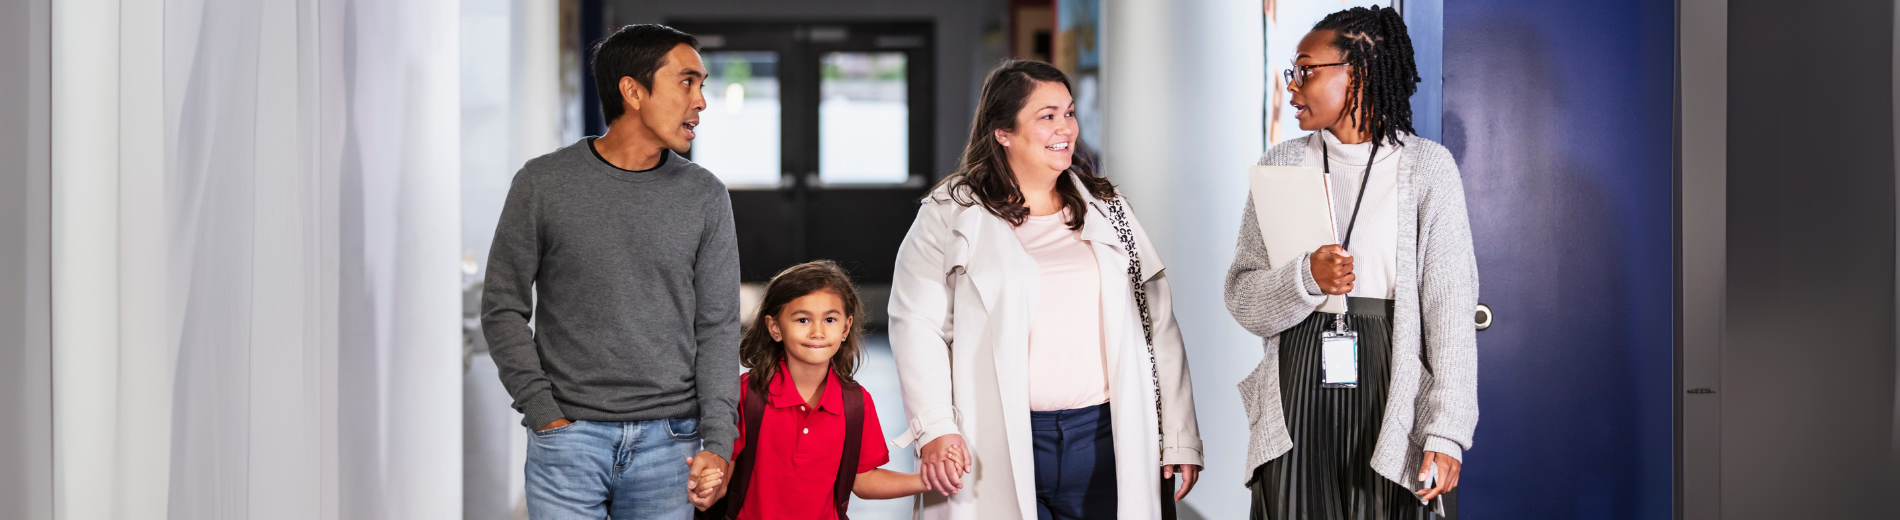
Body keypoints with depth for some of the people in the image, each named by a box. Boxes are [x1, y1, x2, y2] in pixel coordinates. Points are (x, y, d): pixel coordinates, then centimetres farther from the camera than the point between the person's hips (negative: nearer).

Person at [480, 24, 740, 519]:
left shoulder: (705, 196, 5)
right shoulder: (543, 184, -1)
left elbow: (718, 326, 4)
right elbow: (503, 309, 3)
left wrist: (717, 441, -6)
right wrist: (543, 413, -6)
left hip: (668, 441, 2)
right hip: (569, 438, -2)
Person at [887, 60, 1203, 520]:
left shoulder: (1106, 208, 13)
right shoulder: (951, 214, 2)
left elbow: (1157, 322, 12)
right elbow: (917, 322, -3)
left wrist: (1180, 436, 7)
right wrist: (935, 429, -14)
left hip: (1104, 436, 3)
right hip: (999, 445, -3)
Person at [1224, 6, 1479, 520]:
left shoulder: (1426, 166, -1)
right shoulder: (1283, 164, 8)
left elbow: (1450, 308, -5)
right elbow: (1243, 300, 5)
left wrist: (1446, 431, -12)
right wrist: (1307, 278, -16)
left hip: (1389, 394, -2)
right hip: (1298, 395, 2)